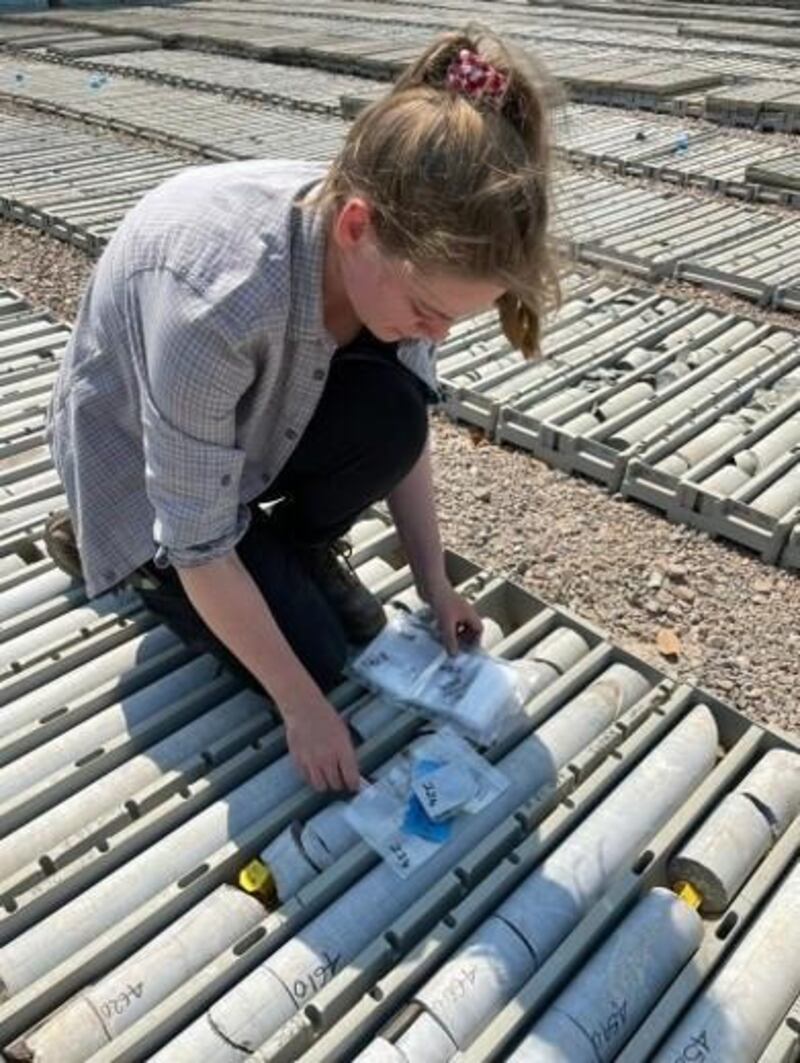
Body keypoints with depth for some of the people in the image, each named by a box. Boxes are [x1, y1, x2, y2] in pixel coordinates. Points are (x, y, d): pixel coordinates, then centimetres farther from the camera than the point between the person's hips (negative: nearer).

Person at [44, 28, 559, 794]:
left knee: (390, 411, -26)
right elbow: (201, 544, -31)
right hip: (139, 455, -4)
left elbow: (405, 430, -8)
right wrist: (303, 705, -23)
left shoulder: (389, 250, -22)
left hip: (259, 423, 5)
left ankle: (299, 550, 4)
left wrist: (434, 584, -7)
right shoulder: (220, 298, -41)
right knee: (317, 652, -13)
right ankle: (119, 549, 10)